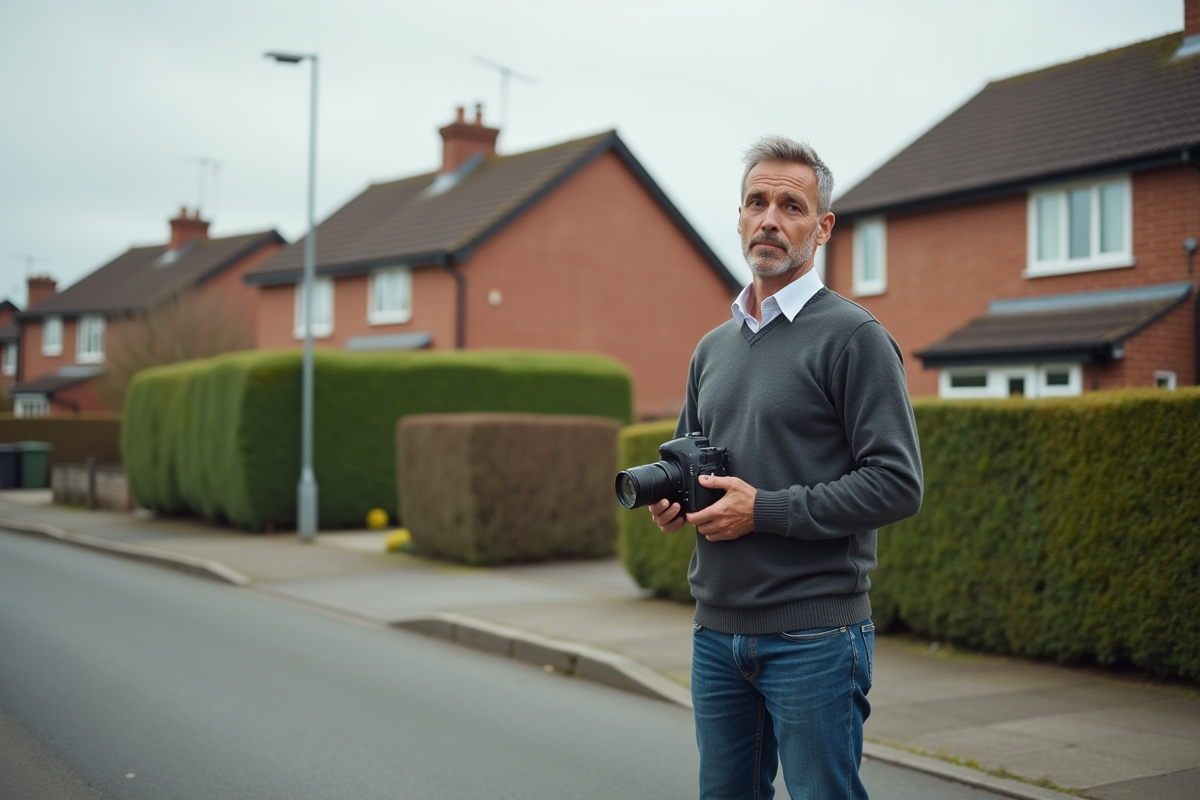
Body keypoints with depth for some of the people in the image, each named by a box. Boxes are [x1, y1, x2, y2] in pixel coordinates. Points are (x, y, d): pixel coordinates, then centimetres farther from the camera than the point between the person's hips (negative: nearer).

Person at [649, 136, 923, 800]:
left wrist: (764, 510, -16)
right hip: (716, 630, 7)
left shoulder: (852, 336, -8)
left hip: (813, 635, -6)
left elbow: (897, 485, -15)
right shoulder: (714, 346, 14)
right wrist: (671, 498, 3)